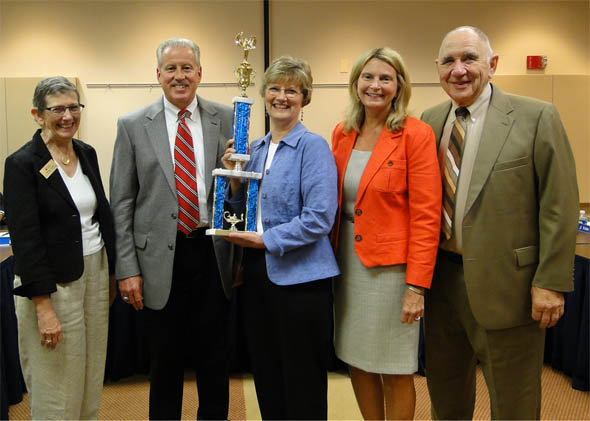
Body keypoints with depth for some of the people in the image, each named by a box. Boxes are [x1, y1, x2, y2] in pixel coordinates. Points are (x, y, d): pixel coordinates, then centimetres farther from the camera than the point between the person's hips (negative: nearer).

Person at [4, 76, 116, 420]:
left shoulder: (87, 153, 7)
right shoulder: (22, 164, -12)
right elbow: (25, 239, -16)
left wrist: (111, 274, 14)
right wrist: (44, 307, -19)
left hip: (96, 273, 6)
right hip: (52, 282, -6)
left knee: (91, 381, 15)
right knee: (57, 390, 6)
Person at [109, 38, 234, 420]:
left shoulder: (227, 120, 2)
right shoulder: (133, 125, 0)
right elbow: (122, 203, 0)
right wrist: (127, 268, -5)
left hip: (214, 252, 1)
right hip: (162, 257, -1)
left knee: (214, 357, 14)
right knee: (166, 360, 12)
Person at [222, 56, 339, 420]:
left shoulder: (313, 146, -9)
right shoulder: (256, 149, 12)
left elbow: (319, 218, -17)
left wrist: (265, 239, -17)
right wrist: (234, 177, 0)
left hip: (299, 277, -7)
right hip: (258, 273, 7)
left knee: (302, 388, 6)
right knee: (266, 377, 18)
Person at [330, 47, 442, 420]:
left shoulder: (416, 135, -10)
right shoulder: (343, 133, 7)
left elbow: (426, 217, -13)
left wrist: (417, 287, -16)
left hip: (391, 265, -5)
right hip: (348, 262, 6)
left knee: (395, 371, 5)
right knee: (357, 360, 15)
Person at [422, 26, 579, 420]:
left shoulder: (537, 117, -9)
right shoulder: (430, 121, 6)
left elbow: (560, 206, -10)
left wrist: (551, 282, -13)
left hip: (505, 283, -4)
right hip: (442, 278, 5)